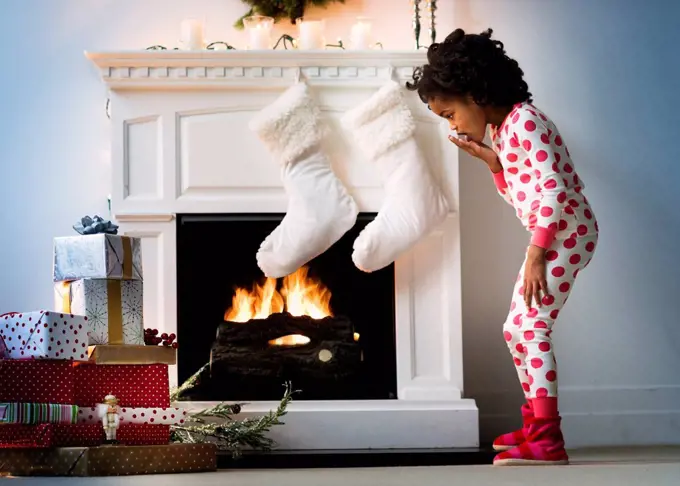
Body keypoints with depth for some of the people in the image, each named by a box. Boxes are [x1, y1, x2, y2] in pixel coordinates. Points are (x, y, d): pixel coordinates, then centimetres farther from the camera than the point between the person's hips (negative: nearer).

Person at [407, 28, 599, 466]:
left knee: (531, 329, -14)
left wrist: (535, 254, -26)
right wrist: (492, 161, 6)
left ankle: (548, 441, -15)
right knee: (517, 329, 15)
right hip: (552, 236, 10)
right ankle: (536, 424, 24)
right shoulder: (502, 130, 15)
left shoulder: (523, 121, -16)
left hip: (567, 233, -10)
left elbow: (553, 189, -24)